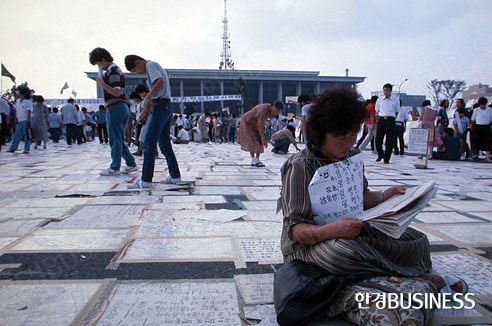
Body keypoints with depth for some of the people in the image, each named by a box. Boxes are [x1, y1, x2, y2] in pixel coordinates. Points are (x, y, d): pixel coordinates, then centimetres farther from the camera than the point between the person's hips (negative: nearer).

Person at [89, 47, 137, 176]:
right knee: (119, 139, 13)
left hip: (115, 107, -10)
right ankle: (131, 164, 15)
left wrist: (102, 83, -19)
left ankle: (114, 167, 0)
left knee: (115, 139, -5)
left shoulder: (112, 71, -11)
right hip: (123, 107, 10)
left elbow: (116, 92, -20)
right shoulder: (116, 70, 20)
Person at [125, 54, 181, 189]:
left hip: (160, 106, -10)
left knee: (149, 143, -10)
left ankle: (146, 180, -11)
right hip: (167, 107, 10)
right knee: (165, 143, 13)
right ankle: (175, 175, 17)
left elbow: (160, 82, -22)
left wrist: (148, 97, -17)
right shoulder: (157, 66, 26)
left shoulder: (151, 65, -4)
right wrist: (148, 101, 12)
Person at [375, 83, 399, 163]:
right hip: (381, 120, 2)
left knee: (390, 141, -2)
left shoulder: (395, 100, 4)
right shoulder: (379, 100, 8)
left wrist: (391, 120, 5)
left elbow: (397, 112, 11)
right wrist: (378, 119, 9)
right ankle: (380, 155, 23)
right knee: (378, 139, 0)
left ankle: (386, 158, 8)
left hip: (390, 120, -1)